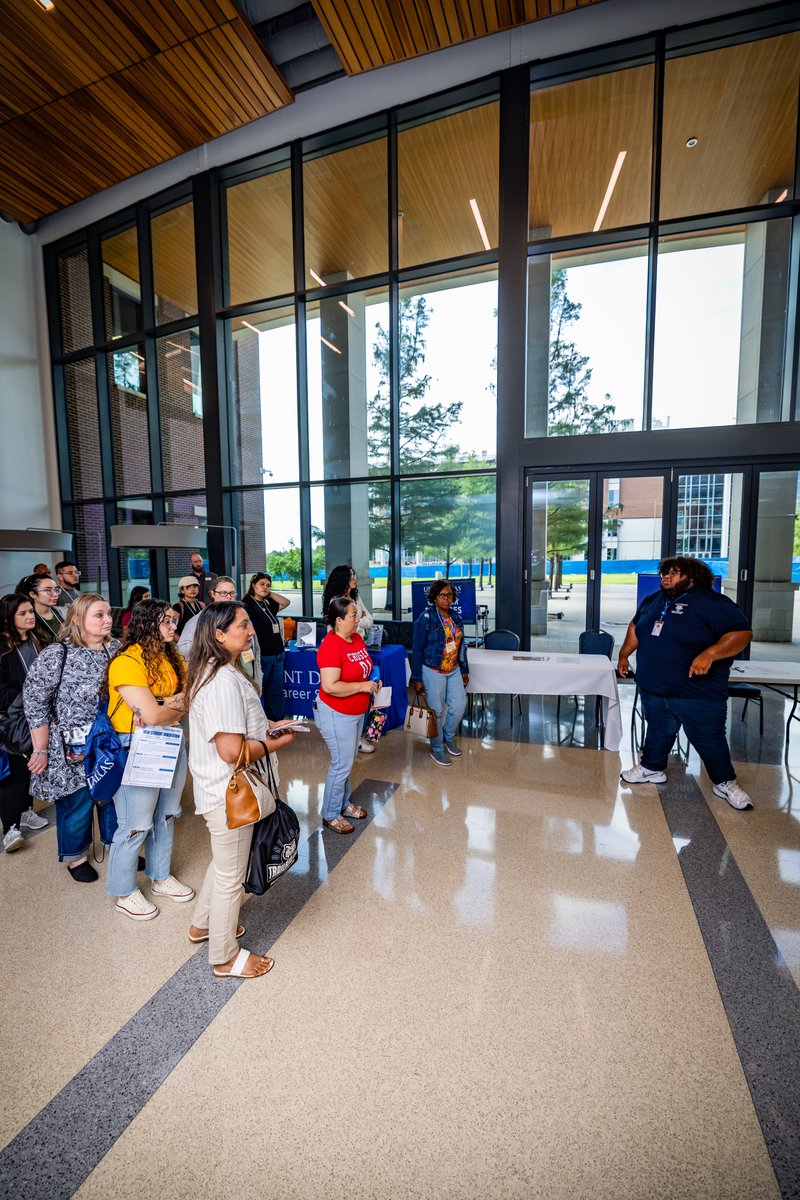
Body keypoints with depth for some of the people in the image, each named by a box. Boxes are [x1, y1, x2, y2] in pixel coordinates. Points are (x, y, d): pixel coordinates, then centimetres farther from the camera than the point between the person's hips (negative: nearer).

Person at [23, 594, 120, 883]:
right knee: (76, 803, 13)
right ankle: (75, 856, 40)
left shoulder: (117, 650, -3)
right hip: (74, 750, -4)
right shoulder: (55, 655, -16)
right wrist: (41, 750, -10)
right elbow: (35, 703, -12)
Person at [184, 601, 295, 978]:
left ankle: (202, 925, 52)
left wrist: (267, 727, 7)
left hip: (223, 790, 10)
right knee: (230, 875, 12)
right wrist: (276, 743, -16)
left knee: (223, 862, 30)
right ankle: (225, 957, 34)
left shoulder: (218, 672, 5)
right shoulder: (223, 681, -29)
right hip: (229, 793, -10)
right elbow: (232, 750, -31)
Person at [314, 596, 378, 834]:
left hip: (357, 712, 8)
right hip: (337, 714, -8)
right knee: (341, 765, 3)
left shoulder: (357, 638, 2)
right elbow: (330, 686, -31)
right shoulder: (331, 646, -25)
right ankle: (330, 815, 23)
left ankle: (344, 803, 39)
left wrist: (372, 682, 0)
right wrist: (362, 686, -24)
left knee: (348, 761, 21)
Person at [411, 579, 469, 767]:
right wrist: (417, 678, -11)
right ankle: (437, 749, 25)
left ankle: (448, 737, 36)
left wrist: (464, 670, 15)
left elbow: (461, 645, 14)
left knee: (459, 706, 9)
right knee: (436, 711, 5)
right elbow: (417, 650, -12)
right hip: (433, 672, -6)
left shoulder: (455, 617, 5)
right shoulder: (426, 619, -14)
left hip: (454, 670, 6)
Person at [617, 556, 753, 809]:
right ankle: (652, 768, 35)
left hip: (697, 692, -5)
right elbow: (635, 627, 22)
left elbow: (742, 632, -19)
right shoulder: (653, 600, 9)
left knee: (709, 739, 7)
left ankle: (725, 783, 27)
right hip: (653, 688, 6)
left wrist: (709, 654, -30)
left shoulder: (713, 603, -12)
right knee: (658, 731, 18)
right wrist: (624, 655, 20)